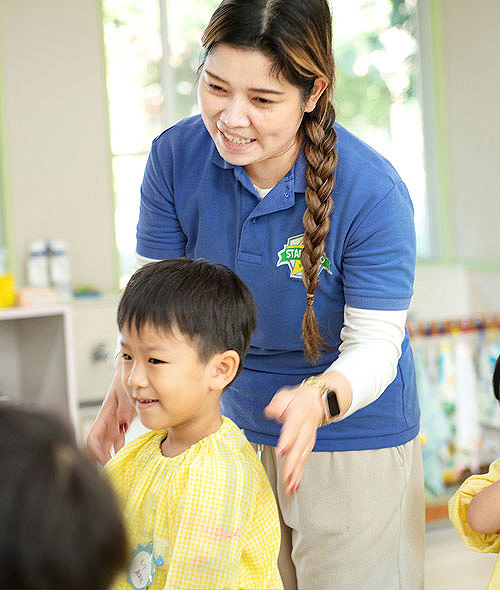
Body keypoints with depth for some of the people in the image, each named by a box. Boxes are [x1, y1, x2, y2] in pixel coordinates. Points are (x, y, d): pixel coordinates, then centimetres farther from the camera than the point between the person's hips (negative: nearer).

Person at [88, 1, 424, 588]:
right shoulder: (175, 156, -14)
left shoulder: (373, 193, -25)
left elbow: (375, 344, -21)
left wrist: (320, 400, -42)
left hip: (355, 436, -3)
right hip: (237, 425, 4)